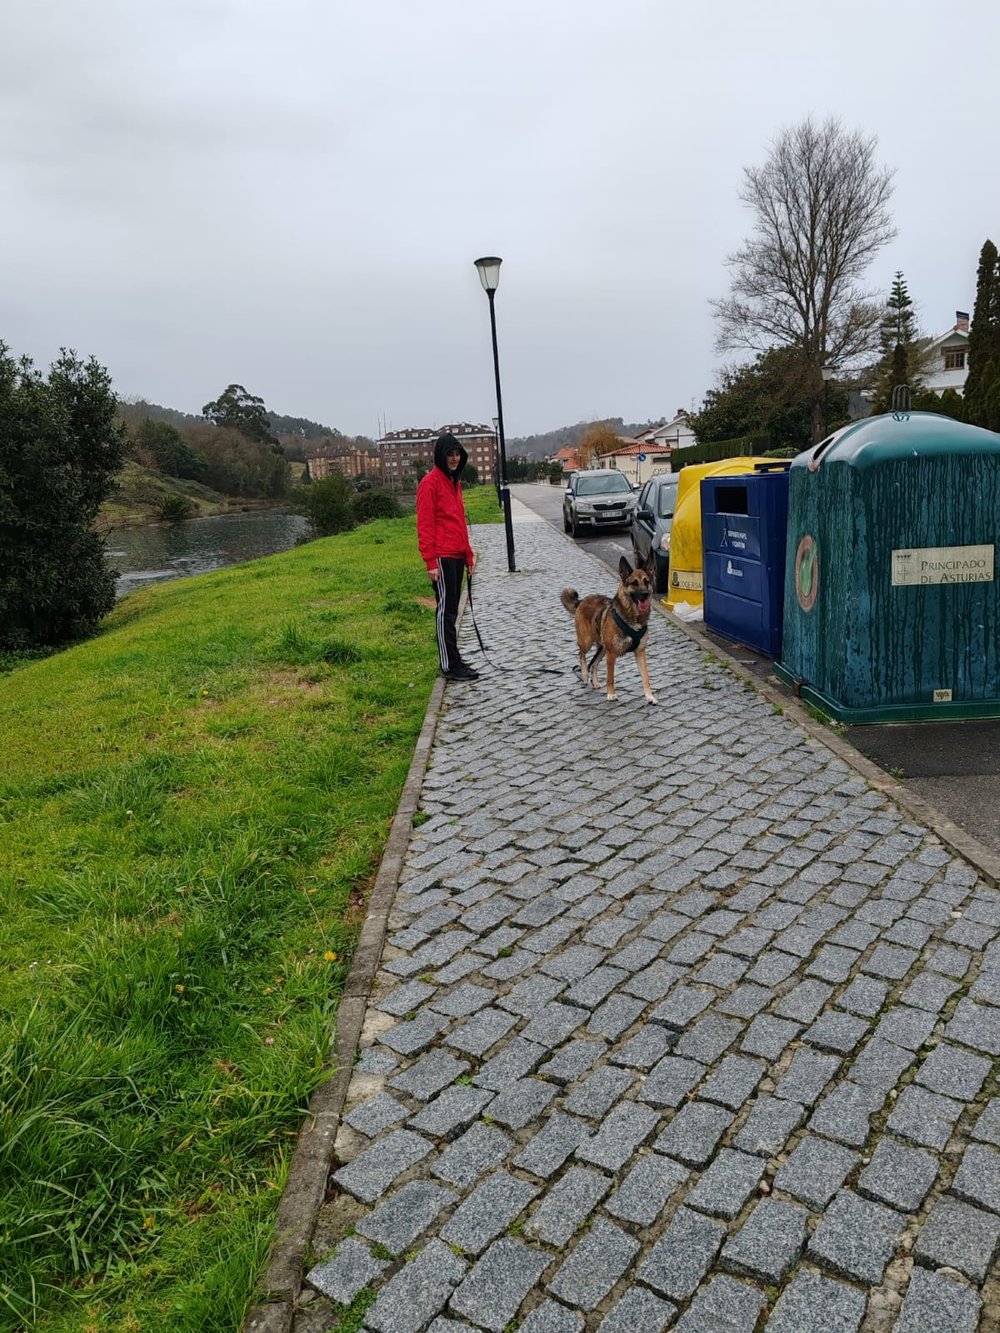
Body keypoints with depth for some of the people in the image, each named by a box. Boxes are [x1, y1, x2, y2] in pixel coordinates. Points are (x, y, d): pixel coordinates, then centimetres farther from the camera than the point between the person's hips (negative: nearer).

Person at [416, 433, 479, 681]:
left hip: (457, 556, 9)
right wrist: (431, 561, -18)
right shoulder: (430, 482, -9)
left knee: (452, 610, 12)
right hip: (442, 557, -9)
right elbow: (425, 525, -14)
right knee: (446, 610, -6)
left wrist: (468, 554, 19)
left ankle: (452, 660, 19)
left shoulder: (454, 481, 18)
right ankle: (450, 667, -2)